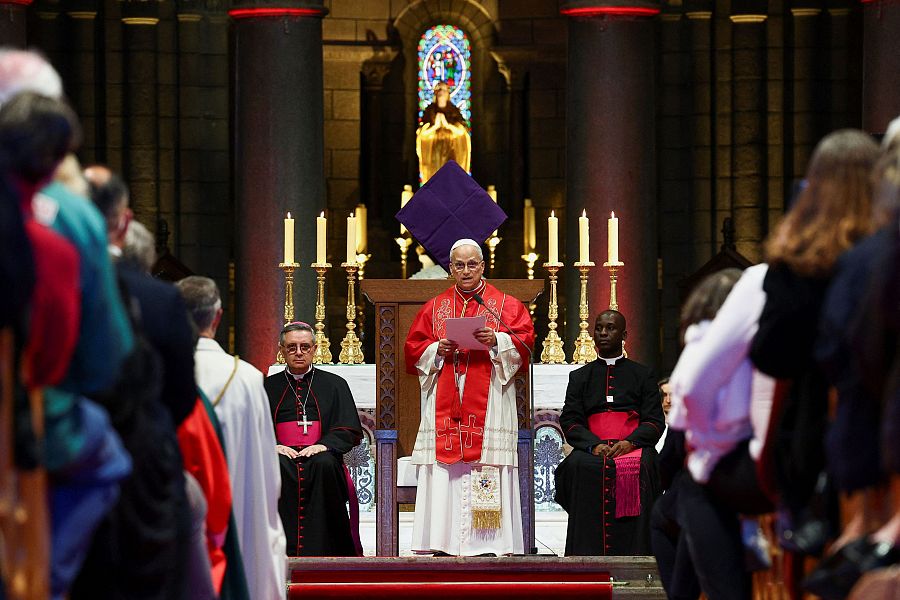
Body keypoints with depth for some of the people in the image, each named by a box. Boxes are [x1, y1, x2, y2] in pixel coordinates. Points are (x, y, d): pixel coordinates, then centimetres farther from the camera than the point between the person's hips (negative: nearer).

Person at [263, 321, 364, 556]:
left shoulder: (335, 385, 18)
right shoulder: (268, 387, 20)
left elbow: (350, 431, 8)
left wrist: (324, 445, -13)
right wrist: (271, 446, -13)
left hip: (319, 455, -1)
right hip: (284, 455, 1)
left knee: (325, 464, -37)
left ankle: (315, 550, -35)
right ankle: (288, 548, -37)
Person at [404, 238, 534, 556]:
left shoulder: (505, 304, 12)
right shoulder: (435, 307, 18)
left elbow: (524, 340, 1)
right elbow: (414, 348, 13)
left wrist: (496, 340, -16)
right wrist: (438, 349, -7)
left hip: (488, 402, -2)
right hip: (444, 405, 2)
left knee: (488, 466, -11)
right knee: (443, 469, -8)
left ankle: (489, 542, -13)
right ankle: (441, 540, -9)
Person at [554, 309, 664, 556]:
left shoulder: (643, 375, 18)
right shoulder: (580, 377, 22)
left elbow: (655, 421, 8)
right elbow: (569, 421, 9)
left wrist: (629, 443, -13)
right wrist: (594, 445, -12)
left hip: (634, 446, -1)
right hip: (592, 448, 1)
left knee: (639, 467, -37)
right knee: (579, 465, -35)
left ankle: (632, 553, -38)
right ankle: (588, 552, -38)